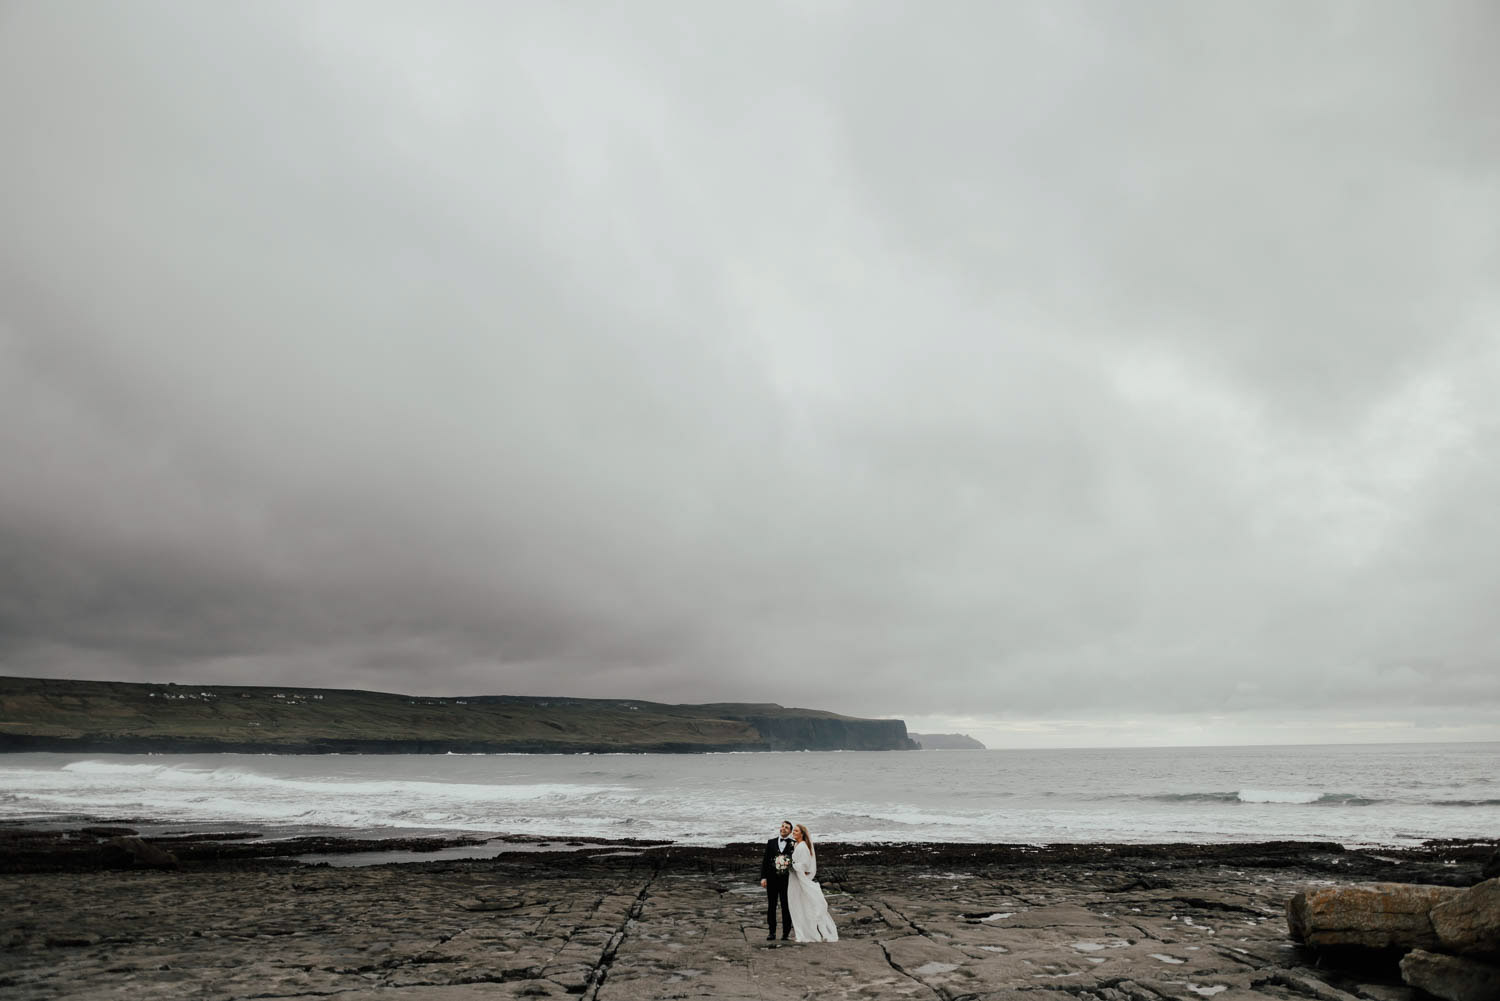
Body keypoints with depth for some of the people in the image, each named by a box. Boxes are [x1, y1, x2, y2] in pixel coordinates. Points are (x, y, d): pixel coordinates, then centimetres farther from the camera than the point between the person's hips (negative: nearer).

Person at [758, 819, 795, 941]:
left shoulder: (794, 844, 0)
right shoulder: (771, 842, 7)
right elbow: (765, 861, 5)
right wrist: (763, 877, -2)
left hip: (786, 880, -2)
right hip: (772, 879, 2)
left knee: (786, 906, 3)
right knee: (771, 906, 6)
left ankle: (786, 932, 13)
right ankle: (771, 932, 14)